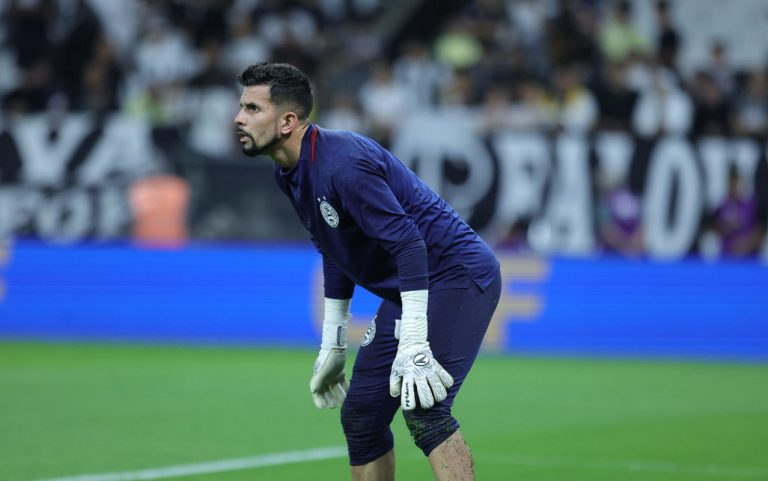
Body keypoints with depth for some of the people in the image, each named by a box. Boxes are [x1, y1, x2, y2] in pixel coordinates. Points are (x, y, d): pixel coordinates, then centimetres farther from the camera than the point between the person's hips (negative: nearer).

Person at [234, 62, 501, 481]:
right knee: (360, 414, 8)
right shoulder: (289, 173, 6)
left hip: (457, 274, -10)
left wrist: (414, 344, -34)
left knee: (422, 410, -24)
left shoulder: (342, 163, -25)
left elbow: (408, 244, -30)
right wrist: (332, 344, 21)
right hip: (404, 290, 10)